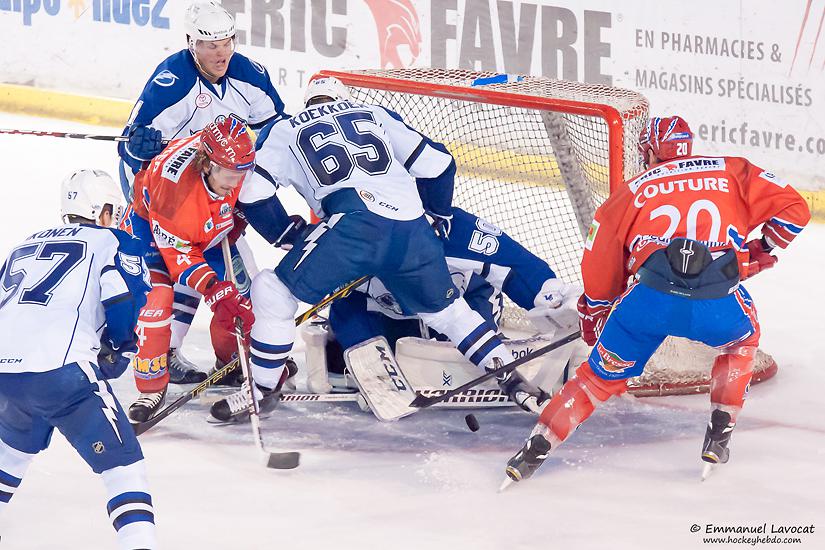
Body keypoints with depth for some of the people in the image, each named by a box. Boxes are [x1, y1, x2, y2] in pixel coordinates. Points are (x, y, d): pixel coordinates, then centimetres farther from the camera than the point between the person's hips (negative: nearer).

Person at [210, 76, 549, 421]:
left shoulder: (285, 131, 23)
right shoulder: (376, 115, 30)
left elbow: (254, 195, 12)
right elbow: (438, 164, 25)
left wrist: (290, 234, 25)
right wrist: (440, 213, 41)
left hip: (355, 223, -4)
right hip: (412, 229, 4)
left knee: (274, 292, 10)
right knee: (445, 308, 25)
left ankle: (260, 389, 7)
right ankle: (510, 378, 22)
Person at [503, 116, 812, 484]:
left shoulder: (632, 192, 25)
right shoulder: (733, 172, 24)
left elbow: (600, 268, 28)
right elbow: (793, 209, 19)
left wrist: (594, 317, 44)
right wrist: (760, 253, 34)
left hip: (650, 296, 0)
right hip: (720, 303, 0)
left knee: (604, 374, 20)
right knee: (742, 338, 34)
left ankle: (536, 448, 13)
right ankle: (718, 436, 24)